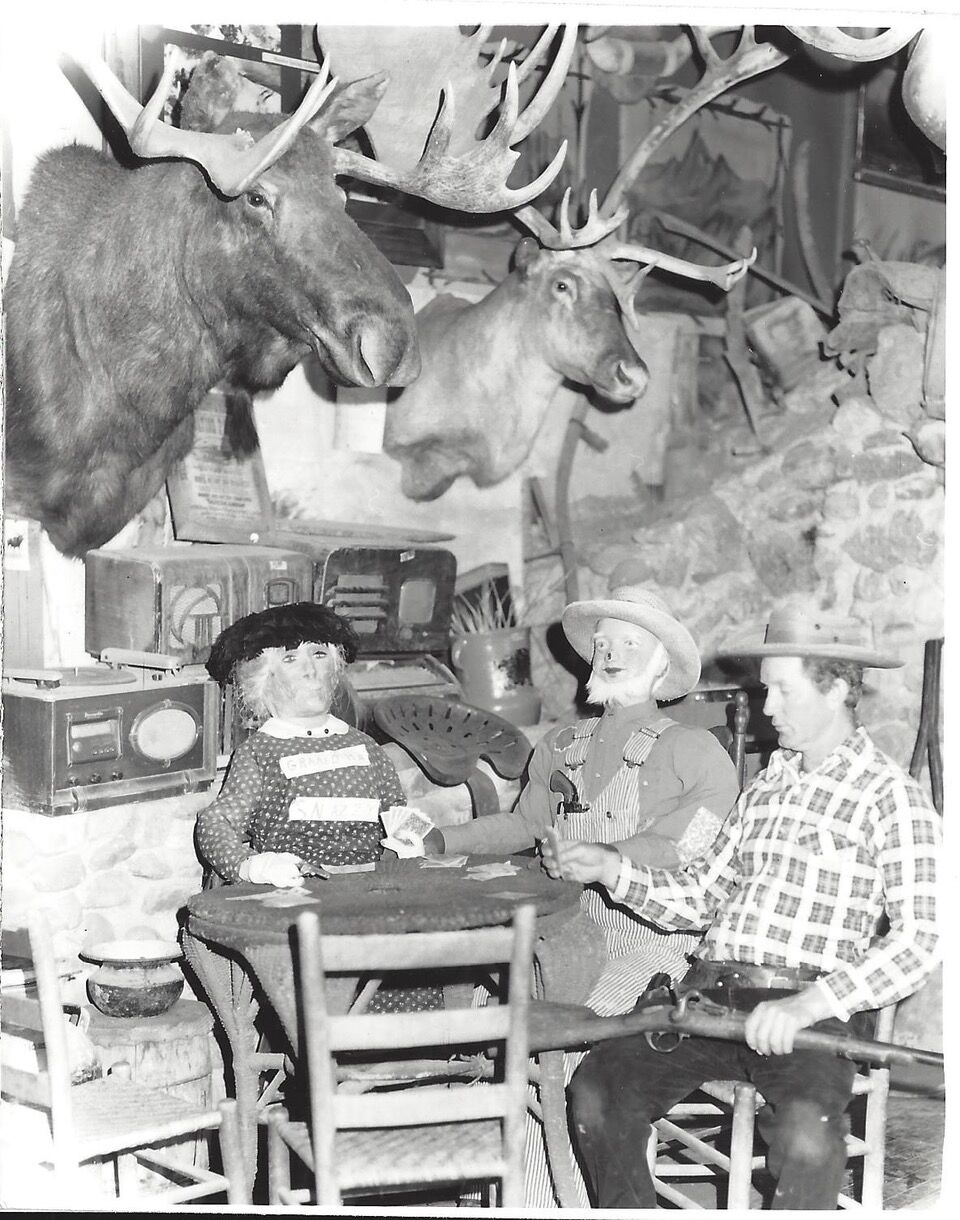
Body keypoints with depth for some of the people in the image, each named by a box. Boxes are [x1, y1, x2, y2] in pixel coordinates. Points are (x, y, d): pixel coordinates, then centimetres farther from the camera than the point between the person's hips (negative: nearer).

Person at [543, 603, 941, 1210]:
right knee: (596, 1089, -15)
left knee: (805, 1128, -34)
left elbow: (920, 937, -11)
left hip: (815, 1007, -6)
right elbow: (696, 898, 22)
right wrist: (612, 869, 6)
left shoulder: (893, 799, 0)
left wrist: (811, 1003, -23)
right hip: (711, 993, 6)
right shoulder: (764, 789, 21)